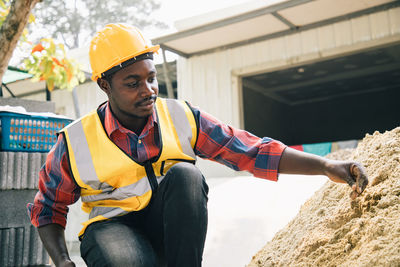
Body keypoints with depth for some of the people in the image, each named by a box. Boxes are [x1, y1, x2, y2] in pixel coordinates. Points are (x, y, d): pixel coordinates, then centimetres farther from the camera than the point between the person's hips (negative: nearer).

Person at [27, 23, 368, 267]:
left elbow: (250, 150, -9)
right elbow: (48, 208, 7)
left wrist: (325, 165, -18)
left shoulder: (183, 118, -4)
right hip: (114, 224, -1)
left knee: (184, 173, -30)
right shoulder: (75, 142, -6)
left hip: (171, 226, 2)